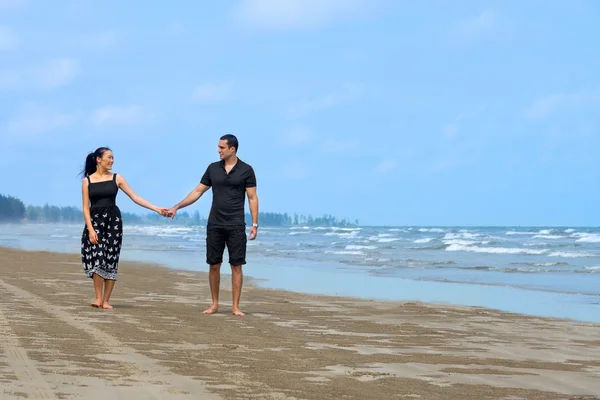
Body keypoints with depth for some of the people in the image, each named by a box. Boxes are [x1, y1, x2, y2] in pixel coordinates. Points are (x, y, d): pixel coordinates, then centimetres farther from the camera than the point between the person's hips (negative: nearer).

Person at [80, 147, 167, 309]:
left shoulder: (116, 178, 5)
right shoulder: (87, 181, 3)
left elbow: (135, 197, 3)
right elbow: (85, 207, 0)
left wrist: (157, 209, -4)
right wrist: (90, 229, -12)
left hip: (113, 221, 1)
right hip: (94, 222, -1)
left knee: (110, 261, -1)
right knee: (96, 259, -12)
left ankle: (106, 300, 5)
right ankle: (98, 298, -4)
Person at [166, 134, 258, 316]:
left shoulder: (246, 170, -2)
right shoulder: (213, 168, 7)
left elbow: (252, 198, -2)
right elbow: (197, 192, 11)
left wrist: (254, 224, -9)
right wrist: (176, 207, 5)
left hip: (236, 226, -3)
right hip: (214, 225, 3)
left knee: (236, 266, -3)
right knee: (214, 265, 5)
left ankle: (235, 307, 1)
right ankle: (214, 304, 15)